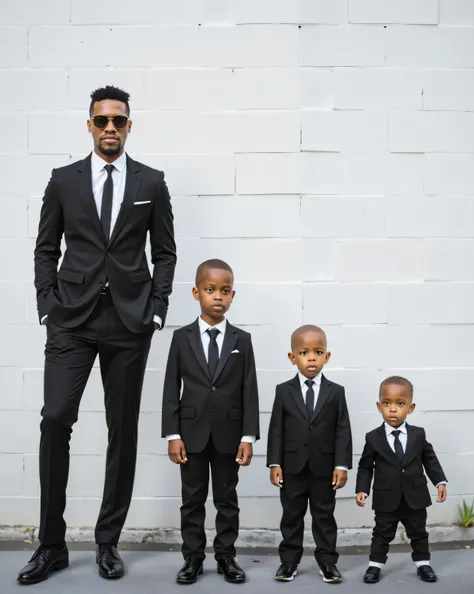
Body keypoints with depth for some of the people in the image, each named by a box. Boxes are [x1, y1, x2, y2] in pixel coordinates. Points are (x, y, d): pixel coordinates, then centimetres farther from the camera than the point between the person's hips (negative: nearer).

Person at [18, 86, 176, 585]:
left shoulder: (151, 183, 7)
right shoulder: (63, 180, 8)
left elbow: (164, 253, 8)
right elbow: (46, 250, 9)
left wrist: (157, 310, -1)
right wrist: (47, 306, -2)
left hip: (129, 320, 0)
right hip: (72, 319, 0)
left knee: (123, 429, 5)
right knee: (55, 419, -9)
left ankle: (108, 542, 18)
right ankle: (51, 544, 5)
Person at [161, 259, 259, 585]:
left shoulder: (242, 340, 1)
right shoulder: (182, 338, 0)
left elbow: (249, 392, -1)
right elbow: (171, 390, -1)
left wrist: (248, 436, -7)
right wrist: (173, 435, -7)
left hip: (228, 434, 0)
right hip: (192, 433, 0)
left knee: (227, 498, 10)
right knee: (193, 499, 8)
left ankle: (226, 556, 22)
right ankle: (193, 557, 19)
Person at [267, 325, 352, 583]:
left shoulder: (336, 392, -1)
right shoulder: (284, 391, 0)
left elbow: (343, 431, -3)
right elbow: (276, 429, -1)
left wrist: (341, 465, -9)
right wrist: (274, 463, -7)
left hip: (324, 468, 0)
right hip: (292, 467, 0)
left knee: (324, 516, 10)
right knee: (292, 515, 11)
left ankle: (327, 560, 21)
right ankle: (289, 560, 22)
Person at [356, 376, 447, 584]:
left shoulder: (418, 435, -4)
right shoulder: (373, 438, -8)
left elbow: (429, 459, 5)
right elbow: (365, 467, -2)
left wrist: (440, 482, -4)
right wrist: (362, 490, -11)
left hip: (415, 498, 2)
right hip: (386, 500, -2)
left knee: (418, 533, 16)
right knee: (382, 534, 10)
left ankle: (422, 563, 32)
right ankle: (375, 565, 23)